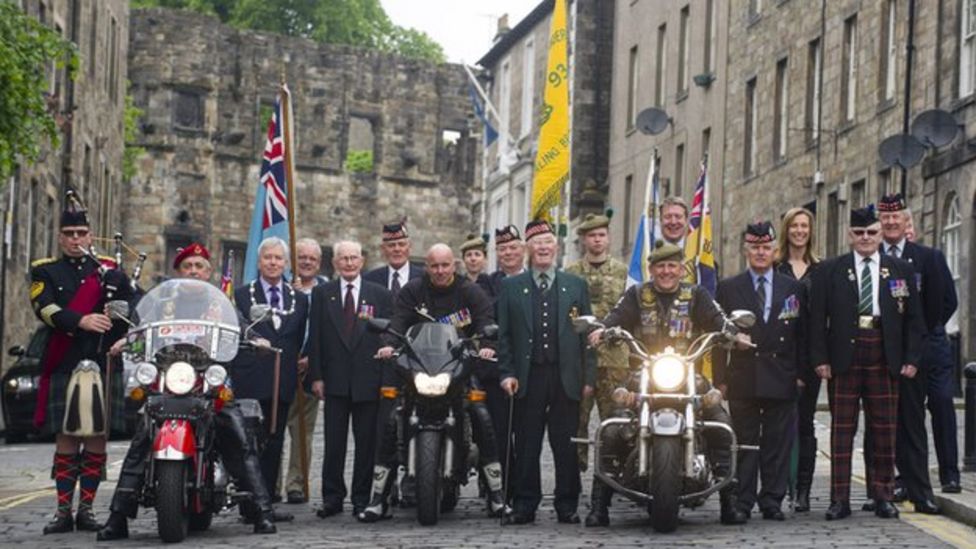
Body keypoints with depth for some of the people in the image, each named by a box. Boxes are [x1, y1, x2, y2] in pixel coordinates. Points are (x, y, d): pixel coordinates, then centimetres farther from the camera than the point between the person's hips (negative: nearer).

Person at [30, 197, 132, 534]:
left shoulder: (111, 272, 14)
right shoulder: (45, 272, 9)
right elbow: (47, 310, -9)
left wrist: (121, 340, -13)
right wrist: (82, 321, -25)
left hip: (104, 367, 1)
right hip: (63, 368, -1)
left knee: (96, 439, 2)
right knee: (66, 439, 1)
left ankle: (86, 508, 10)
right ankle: (63, 511, 7)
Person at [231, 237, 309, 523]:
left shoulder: (299, 299, 14)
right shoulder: (241, 295, 4)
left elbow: (298, 339, 16)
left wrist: (289, 364, 6)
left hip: (282, 382, 4)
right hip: (251, 382, -4)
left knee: (274, 443, 7)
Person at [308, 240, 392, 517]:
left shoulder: (380, 295, 6)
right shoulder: (321, 294, 8)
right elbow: (315, 337, 5)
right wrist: (317, 376, -2)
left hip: (368, 380, 0)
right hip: (335, 380, 0)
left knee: (366, 443, 3)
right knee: (333, 443, 2)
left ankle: (362, 499, 11)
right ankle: (332, 498, 10)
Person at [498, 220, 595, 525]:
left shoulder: (576, 286, 11)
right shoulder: (511, 288, 10)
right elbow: (503, 335, 8)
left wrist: (589, 377, 2)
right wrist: (506, 373, -3)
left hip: (566, 377, 0)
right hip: (528, 377, 0)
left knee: (566, 446, 2)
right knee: (526, 446, 2)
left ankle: (567, 506, 10)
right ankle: (524, 506, 8)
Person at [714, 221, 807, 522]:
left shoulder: (794, 289, 11)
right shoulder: (728, 288, 8)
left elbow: (802, 336, 10)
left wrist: (801, 373, 2)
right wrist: (720, 378, -2)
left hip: (781, 381, 1)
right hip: (743, 379, -1)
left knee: (777, 445, 3)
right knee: (744, 444, 1)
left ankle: (772, 501, 10)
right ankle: (742, 502, 6)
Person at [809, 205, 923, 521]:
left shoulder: (901, 271, 10)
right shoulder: (829, 271, 6)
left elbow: (913, 319, 9)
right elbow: (817, 319, 3)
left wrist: (911, 358, 0)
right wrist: (820, 358, -6)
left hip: (885, 360, 1)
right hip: (843, 358, -1)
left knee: (884, 429, 4)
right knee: (842, 429, 0)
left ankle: (883, 497, 13)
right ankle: (839, 499, 4)